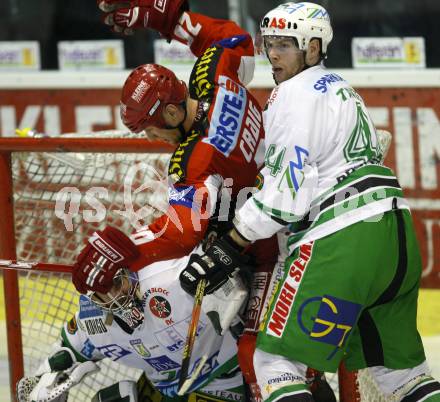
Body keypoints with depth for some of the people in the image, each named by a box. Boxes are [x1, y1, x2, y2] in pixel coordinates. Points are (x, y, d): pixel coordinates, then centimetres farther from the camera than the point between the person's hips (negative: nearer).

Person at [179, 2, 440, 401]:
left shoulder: (296, 92, -5)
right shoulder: (340, 88, 25)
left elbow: (285, 191, -11)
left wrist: (228, 250, -8)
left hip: (343, 242, -9)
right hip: (395, 233, 10)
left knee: (278, 359, -7)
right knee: (401, 367, 17)